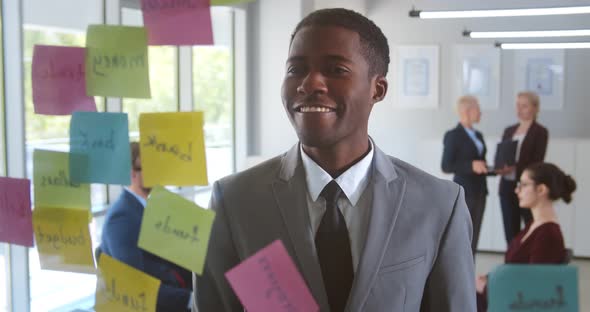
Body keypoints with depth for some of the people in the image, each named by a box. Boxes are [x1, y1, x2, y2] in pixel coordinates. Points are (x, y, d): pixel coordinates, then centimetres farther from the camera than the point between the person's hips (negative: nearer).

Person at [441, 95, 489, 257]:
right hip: (464, 191, -7)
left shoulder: (478, 135, 15)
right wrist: (471, 165, -22)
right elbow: (446, 166, -12)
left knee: (474, 237, 8)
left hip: (480, 190, 7)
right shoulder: (453, 135, -7)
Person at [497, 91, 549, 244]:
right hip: (507, 187, 5)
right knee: (511, 234, 7)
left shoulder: (540, 132, -3)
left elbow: (537, 162, -10)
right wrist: (500, 167, -10)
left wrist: (514, 168, -24)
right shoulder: (509, 130, 15)